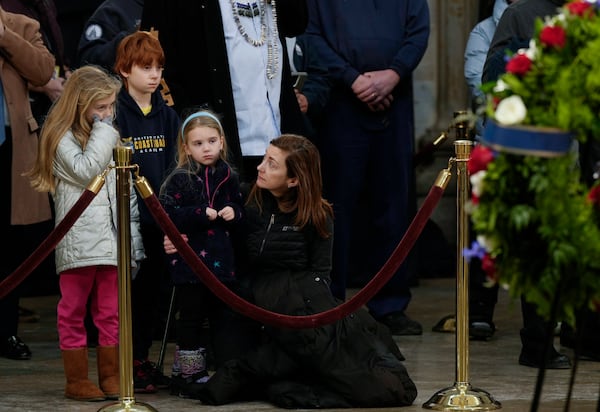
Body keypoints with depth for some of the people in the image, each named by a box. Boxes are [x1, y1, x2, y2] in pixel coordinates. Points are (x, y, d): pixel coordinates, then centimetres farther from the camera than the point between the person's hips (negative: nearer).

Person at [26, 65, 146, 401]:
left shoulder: (111, 136, 16)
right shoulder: (62, 138, -3)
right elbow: (85, 171, -20)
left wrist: (134, 239, 12)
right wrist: (103, 132, -11)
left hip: (111, 239, 5)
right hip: (78, 241, -5)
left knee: (110, 311, 7)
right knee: (73, 312, 2)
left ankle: (111, 377, 13)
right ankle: (77, 380, 7)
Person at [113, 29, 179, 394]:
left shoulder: (167, 115, 10)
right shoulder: (117, 114, -8)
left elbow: (172, 168, 9)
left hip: (160, 218, 6)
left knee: (155, 288, 10)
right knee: (131, 288, -1)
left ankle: (143, 359, 21)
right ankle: (131, 365, 7)